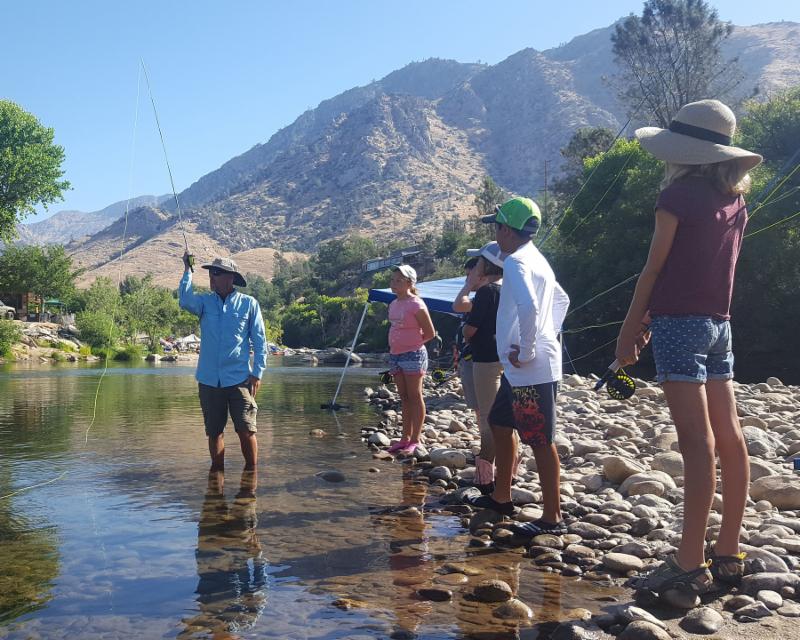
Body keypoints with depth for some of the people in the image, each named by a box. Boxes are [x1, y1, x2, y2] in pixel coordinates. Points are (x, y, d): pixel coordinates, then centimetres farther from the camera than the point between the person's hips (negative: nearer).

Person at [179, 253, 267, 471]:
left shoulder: (249, 303, 1)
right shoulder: (205, 301, 8)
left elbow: (260, 341, 2)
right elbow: (185, 301, -15)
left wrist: (257, 373, -5)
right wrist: (188, 271, -11)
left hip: (239, 379, -3)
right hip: (209, 380, 3)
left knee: (246, 430, -3)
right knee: (214, 431, 10)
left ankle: (251, 470, 12)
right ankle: (217, 472, 23)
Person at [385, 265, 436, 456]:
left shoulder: (416, 304, -13)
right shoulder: (393, 304, 10)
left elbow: (430, 333, -10)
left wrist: (413, 344, -1)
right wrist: (395, 347, 9)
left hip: (413, 355, -8)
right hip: (395, 355, 8)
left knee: (415, 397, -2)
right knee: (404, 398, 13)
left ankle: (415, 441, 2)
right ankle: (405, 438, 20)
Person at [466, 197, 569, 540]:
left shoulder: (516, 262, -15)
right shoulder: (536, 260, 17)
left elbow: (528, 306, -33)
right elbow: (561, 300, 31)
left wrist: (527, 350, -23)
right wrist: (548, 337, 24)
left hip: (531, 370, -11)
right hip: (520, 369, 11)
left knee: (540, 442, -4)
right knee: (499, 422, 20)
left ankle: (552, 518, 5)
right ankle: (501, 497, 31)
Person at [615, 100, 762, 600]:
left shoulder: (679, 194, -8)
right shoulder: (734, 201, 14)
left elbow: (654, 268, -8)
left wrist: (630, 329, -2)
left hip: (680, 322, -8)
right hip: (719, 323, 8)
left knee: (698, 441, -12)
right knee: (729, 438, 7)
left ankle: (690, 564, -8)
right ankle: (729, 554, 16)